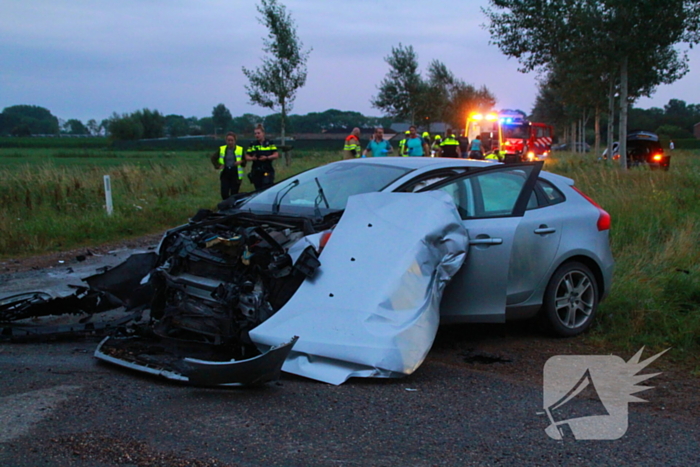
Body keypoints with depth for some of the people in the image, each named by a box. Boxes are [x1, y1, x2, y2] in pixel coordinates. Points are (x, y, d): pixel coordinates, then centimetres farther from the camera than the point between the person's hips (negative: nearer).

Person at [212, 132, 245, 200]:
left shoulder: (240, 149, 4)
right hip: (225, 174, 1)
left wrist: (241, 162, -13)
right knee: (224, 194, -5)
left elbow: (244, 161, 9)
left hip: (235, 174, -1)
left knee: (234, 194, 0)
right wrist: (218, 166, 4)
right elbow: (213, 158, 18)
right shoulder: (221, 149, 7)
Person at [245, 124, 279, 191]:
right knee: (258, 190, 7)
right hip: (256, 172, 3)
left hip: (267, 171, -3)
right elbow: (247, 157, 12)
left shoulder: (270, 144, 4)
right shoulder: (252, 145, 12)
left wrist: (267, 157, -15)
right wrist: (252, 158, -10)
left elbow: (276, 155, 0)